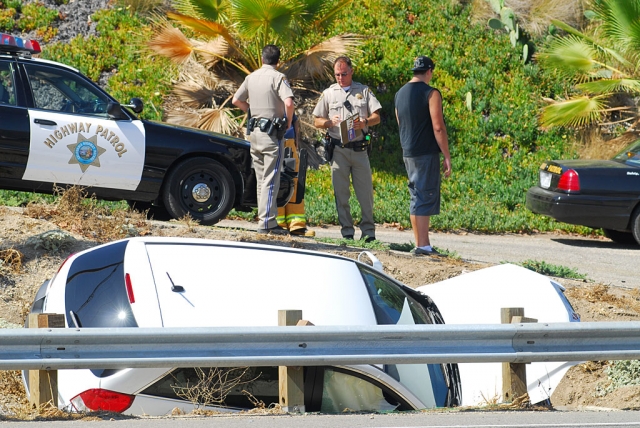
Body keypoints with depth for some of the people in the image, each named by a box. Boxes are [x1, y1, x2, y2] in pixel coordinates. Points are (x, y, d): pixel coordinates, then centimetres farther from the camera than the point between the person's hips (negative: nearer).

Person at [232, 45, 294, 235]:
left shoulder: (251, 77, 10)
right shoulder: (278, 77, -10)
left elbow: (236, 100, 18)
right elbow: (288, 102, -23)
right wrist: (288, 122, -8)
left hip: (254, 132, 6)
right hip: (272, 133, -6)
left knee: (261, 180, 13)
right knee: (271, 180, -6)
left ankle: (265, 219, 15)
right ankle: (267, 223, -11)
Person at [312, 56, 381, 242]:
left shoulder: (364, 91, 11)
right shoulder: (328, 93, 12)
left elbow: (377, 117, 7)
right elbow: (317, 121, 12)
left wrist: (365, 122, -14)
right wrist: (330, 122, -9)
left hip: (360, 148, 0)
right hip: (338, 148, 1)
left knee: (365, 192, -2)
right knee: (341, 193, 0)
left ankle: (368, 231, 3)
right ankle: (346, 232, 5)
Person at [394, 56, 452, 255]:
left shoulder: (400, 94, 12)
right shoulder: (431, 94, -11)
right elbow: (438, 127, -15)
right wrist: (447, 157, -11)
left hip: (408, 154, 7)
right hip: (427, 153, -7)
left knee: (416, 197, 13)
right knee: (426, 198, -6)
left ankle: (420, 244, 14)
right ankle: (423, 245, -10)